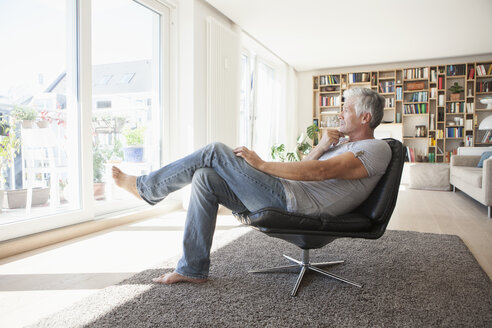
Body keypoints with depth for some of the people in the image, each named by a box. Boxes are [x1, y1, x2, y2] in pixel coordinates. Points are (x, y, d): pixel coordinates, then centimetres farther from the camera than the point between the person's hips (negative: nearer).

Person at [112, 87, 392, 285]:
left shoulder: (376, 149, -3)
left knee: (216, 152, -13)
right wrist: (321, 147, 1)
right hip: (289, 197, 9)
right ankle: (193, 270, 4)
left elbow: (319, 171, -18)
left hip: (295, 202, -9)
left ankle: (146, 188, 6)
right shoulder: (343, 143, 28)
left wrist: (261, 164, -16)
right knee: (205, 178, -1)